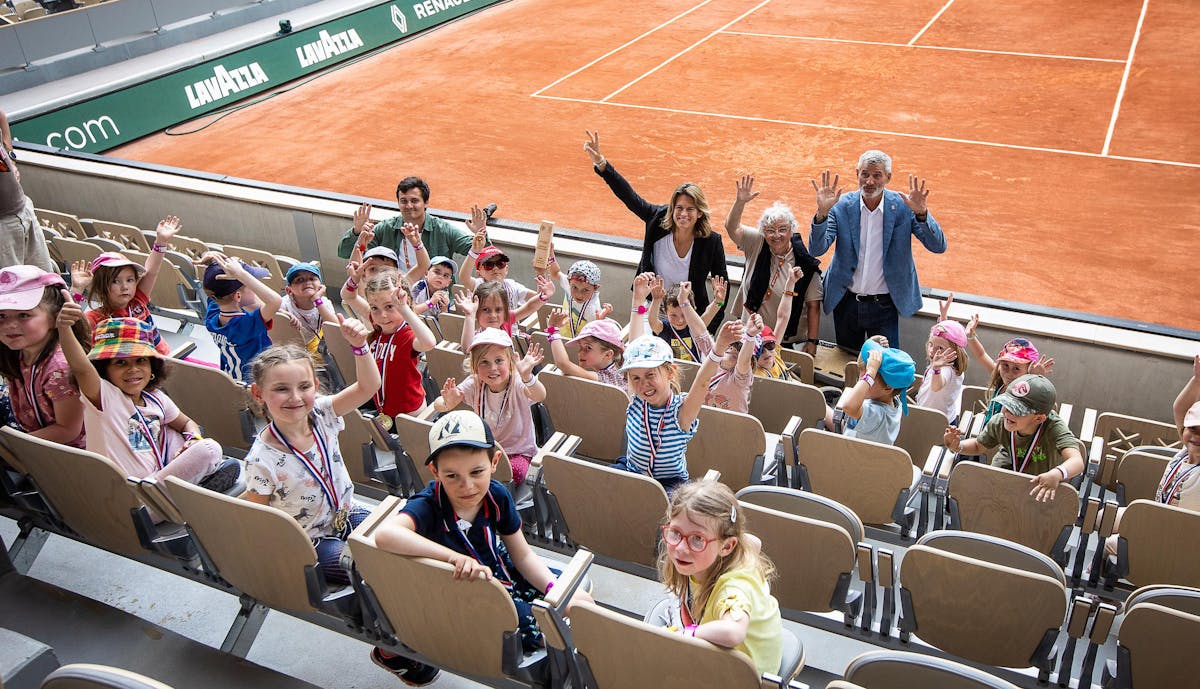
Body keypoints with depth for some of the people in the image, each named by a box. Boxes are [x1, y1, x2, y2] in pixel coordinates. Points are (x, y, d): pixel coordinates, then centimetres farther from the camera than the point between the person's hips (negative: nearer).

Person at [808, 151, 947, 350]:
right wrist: (822, 212, -30)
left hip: (884, 305, -2)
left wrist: (921, 213, -31)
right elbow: (816, 250, -14)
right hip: (846, 302, 2)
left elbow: (939, 247, -14)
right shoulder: (841, 205, -8)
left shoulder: (903, 206, -9)